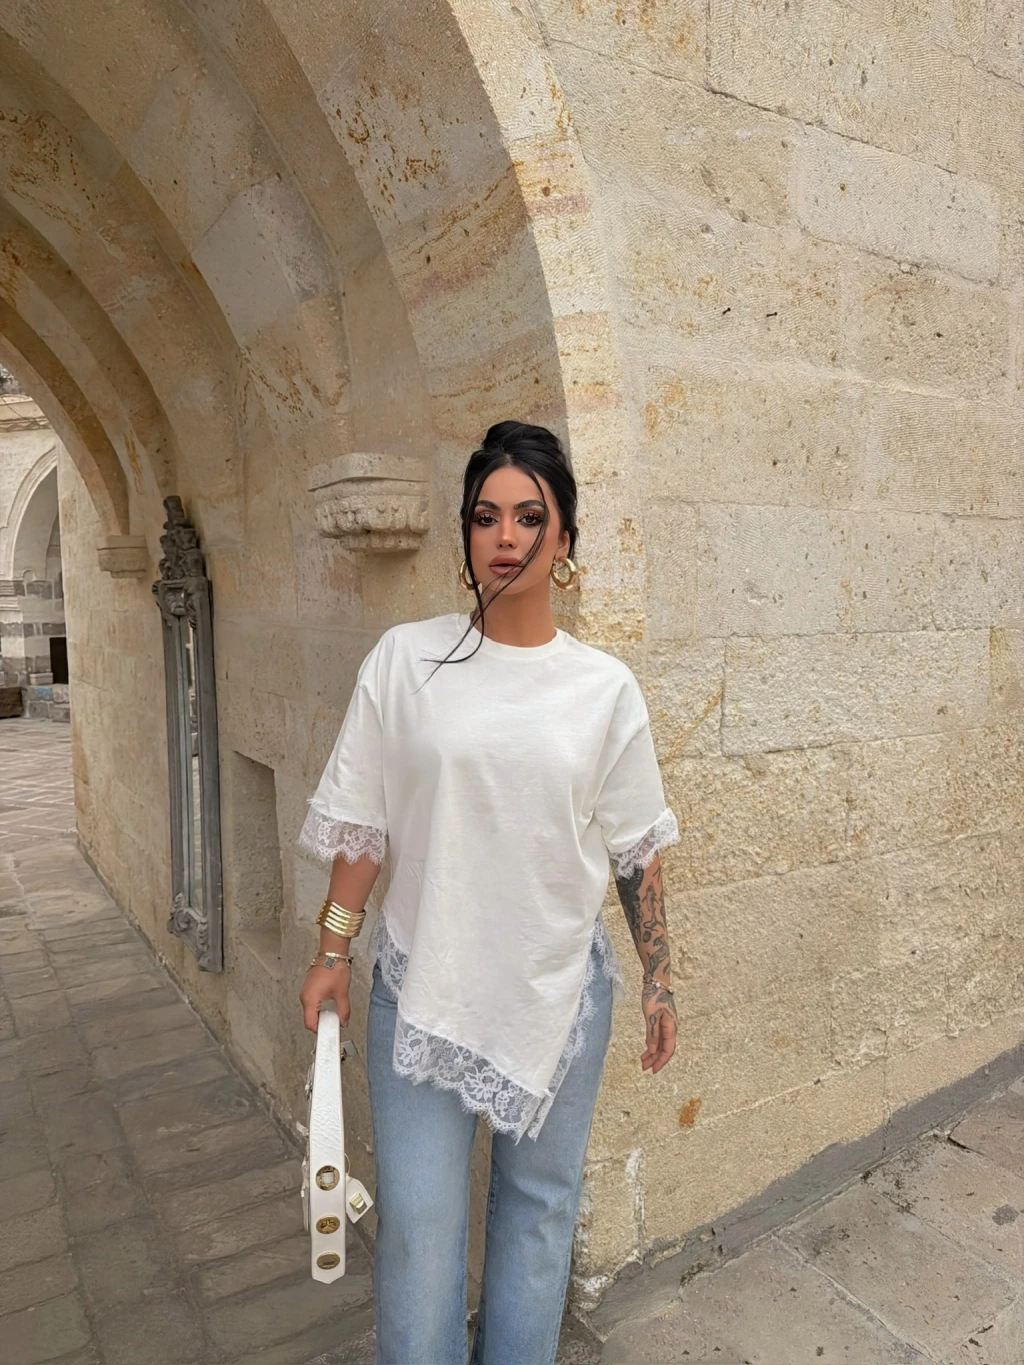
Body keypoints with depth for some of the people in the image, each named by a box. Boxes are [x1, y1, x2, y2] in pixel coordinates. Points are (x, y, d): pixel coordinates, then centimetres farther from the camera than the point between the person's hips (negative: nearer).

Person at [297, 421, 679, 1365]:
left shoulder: (605, 687, -4)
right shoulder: (404, 659, -6)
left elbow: (637, 852, 3)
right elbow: (360, 824, 1)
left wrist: (660, 979, 6)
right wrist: (333, 951, 3)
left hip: (558, 987, 1)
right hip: (422, 982, -1)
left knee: (540, 1205, 18)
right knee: (417, 1217, 8)